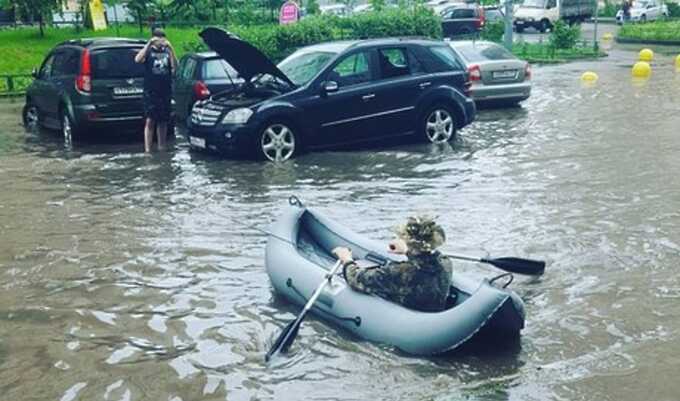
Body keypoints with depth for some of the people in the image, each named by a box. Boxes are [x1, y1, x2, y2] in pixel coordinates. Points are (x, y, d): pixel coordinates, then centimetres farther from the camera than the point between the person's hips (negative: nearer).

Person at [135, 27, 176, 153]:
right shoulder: (149, 51, 2)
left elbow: (175, 66, -7)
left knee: (163, 121, 9)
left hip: (165, 92, 3)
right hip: (150, 92, -3)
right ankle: (147, 149, -9)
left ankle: (161, 147, 18)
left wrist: (170, 48, -16)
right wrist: (149, 44, -21)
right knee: (150, 120, -8)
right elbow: (138, 59, -19)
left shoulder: (167, 52, 9)